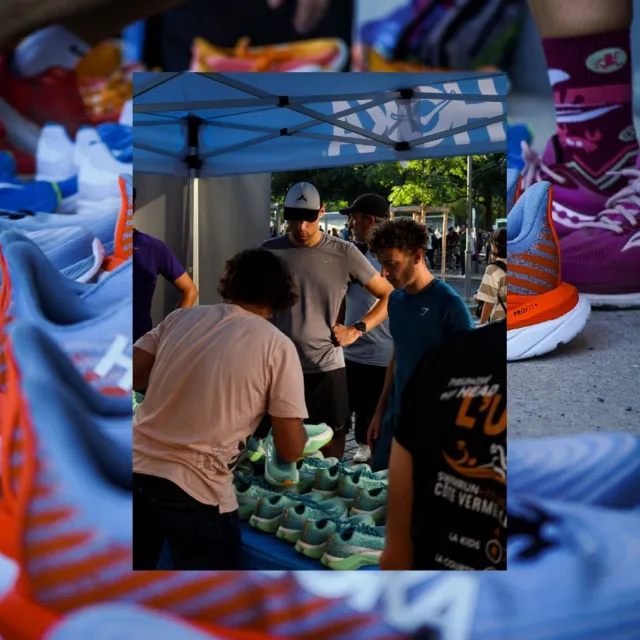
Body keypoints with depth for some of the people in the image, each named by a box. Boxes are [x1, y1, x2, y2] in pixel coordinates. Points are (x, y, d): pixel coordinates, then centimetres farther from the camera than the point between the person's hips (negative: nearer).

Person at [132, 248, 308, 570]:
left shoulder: (181, 317, 6)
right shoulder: (278, 346, -5)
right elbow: (290, 450, -6)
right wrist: (300, 432, 15)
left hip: (135, 473, 5)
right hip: (197, 493, -4)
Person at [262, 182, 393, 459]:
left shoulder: (344, 253, -3)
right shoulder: (270, 251, 1)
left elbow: (389, 296, 3)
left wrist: (356, 330, -6)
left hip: (326, 369, -1)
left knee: (329, 455, 9)